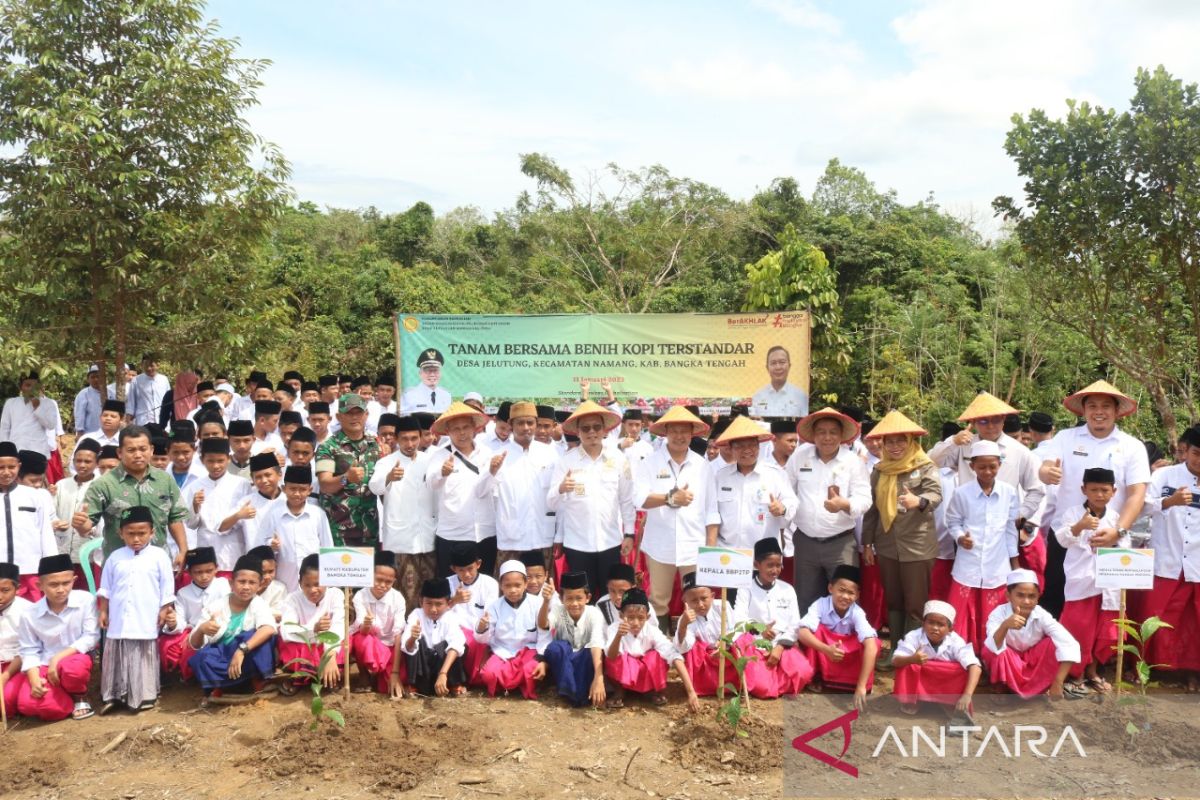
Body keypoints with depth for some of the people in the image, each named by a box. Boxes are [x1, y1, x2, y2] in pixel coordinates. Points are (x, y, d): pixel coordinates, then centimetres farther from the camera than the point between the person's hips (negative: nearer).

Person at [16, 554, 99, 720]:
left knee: (73, 669, -39)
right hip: (45, 666, 2)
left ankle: (80, 698, -2)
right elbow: (30, 652, -2)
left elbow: (91, 637, -12)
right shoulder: (30, 616, -7)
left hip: (77, 658, -2)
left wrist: (58, 658, -20)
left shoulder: (85, 600, -13)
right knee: (27, 704, -25)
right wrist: (34, 680, -19)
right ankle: (70, 703, 8)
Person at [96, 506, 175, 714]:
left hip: (146, 623, -3)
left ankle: (143, 697, 12)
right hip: (118, 622, 3)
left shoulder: (159, 556, -2)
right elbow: (105, 588, 12)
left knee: (143, 661, 4)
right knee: (115, 659, 10)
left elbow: (167, 587, -1)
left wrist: (164, 610, -4)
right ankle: (112, 695, 20)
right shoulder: (115, 557, 6)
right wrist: (103, 611, 7)